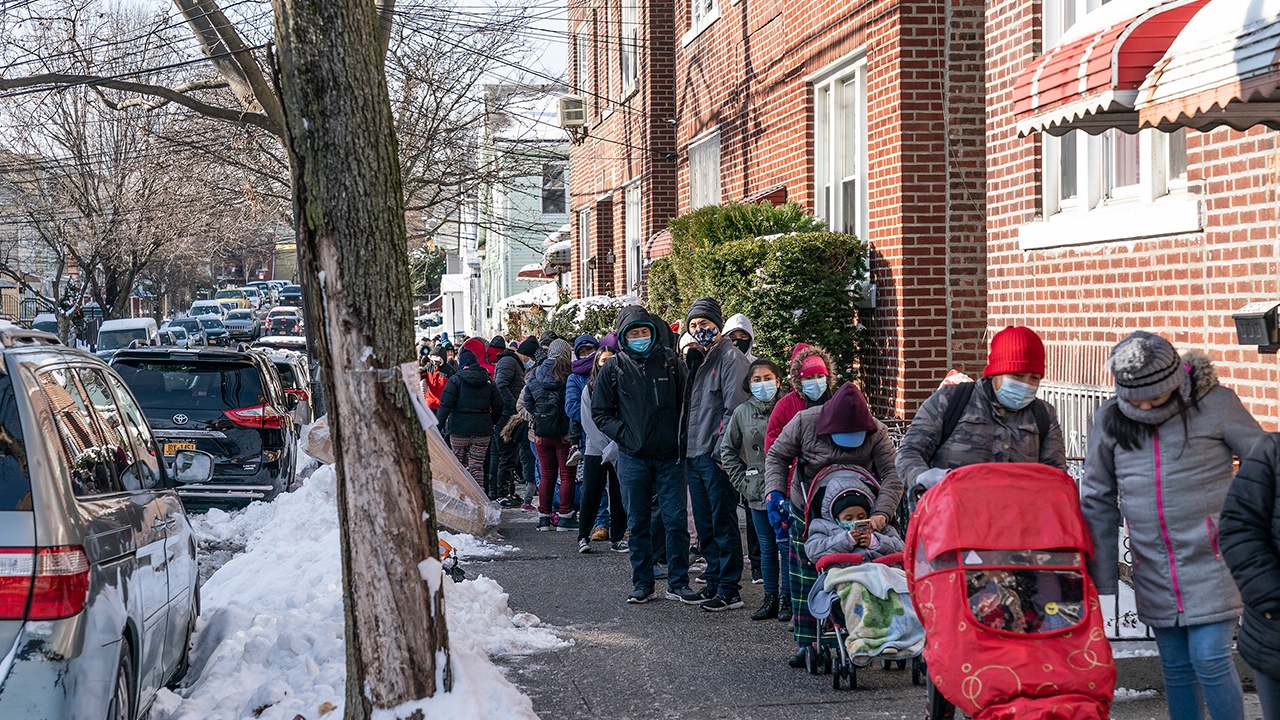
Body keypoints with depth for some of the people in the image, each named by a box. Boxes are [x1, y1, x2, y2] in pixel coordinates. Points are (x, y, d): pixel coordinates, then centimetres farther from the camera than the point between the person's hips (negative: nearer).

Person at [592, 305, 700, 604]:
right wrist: (623, 434, -5)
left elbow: (686, 401, 10)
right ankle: (642, 584, 15)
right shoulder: (613, 368, 3)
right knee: (637, 523, 6)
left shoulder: (670, 362, 4)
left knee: (676, 520, -1)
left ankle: (678, 583, 8)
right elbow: (600, 412, 8)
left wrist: (681, 437, -1)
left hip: (670, 456, 0)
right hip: (633, 458, 0)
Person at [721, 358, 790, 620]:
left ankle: (787, 599, 10)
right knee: (767, 548, 12)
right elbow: (727, 449, 15)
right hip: (758, 493, 4)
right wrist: (743, 481, 8)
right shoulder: (742, 412, 5)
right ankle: (770, 598, 19)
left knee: (786, 546, 1)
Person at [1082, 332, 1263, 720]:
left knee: (1209, 659, -9)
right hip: (1154, 570, 4)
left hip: (1211, 562, -4)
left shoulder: (1216, 404, -8)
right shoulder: (1109, 419, 1)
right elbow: (1097, 499, 10)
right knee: (1176, 667, 10)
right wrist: (1101, 575, 9)